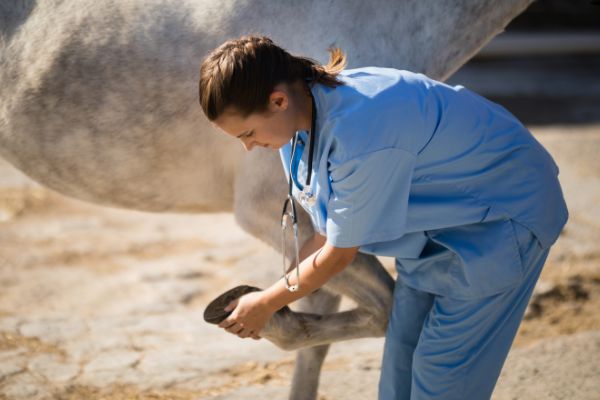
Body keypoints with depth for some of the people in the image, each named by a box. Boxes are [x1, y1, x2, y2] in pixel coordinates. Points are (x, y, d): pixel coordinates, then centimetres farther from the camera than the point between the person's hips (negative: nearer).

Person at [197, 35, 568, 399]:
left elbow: (338, 256, -22)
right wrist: (273, 299, 5)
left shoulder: (360, 136, -37)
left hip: (503, 215, -8)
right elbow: (329, 232, 1)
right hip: (440, 214, 8)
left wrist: (265, 305, -7)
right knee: (402, 355, 11)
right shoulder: (310, 105, -11)